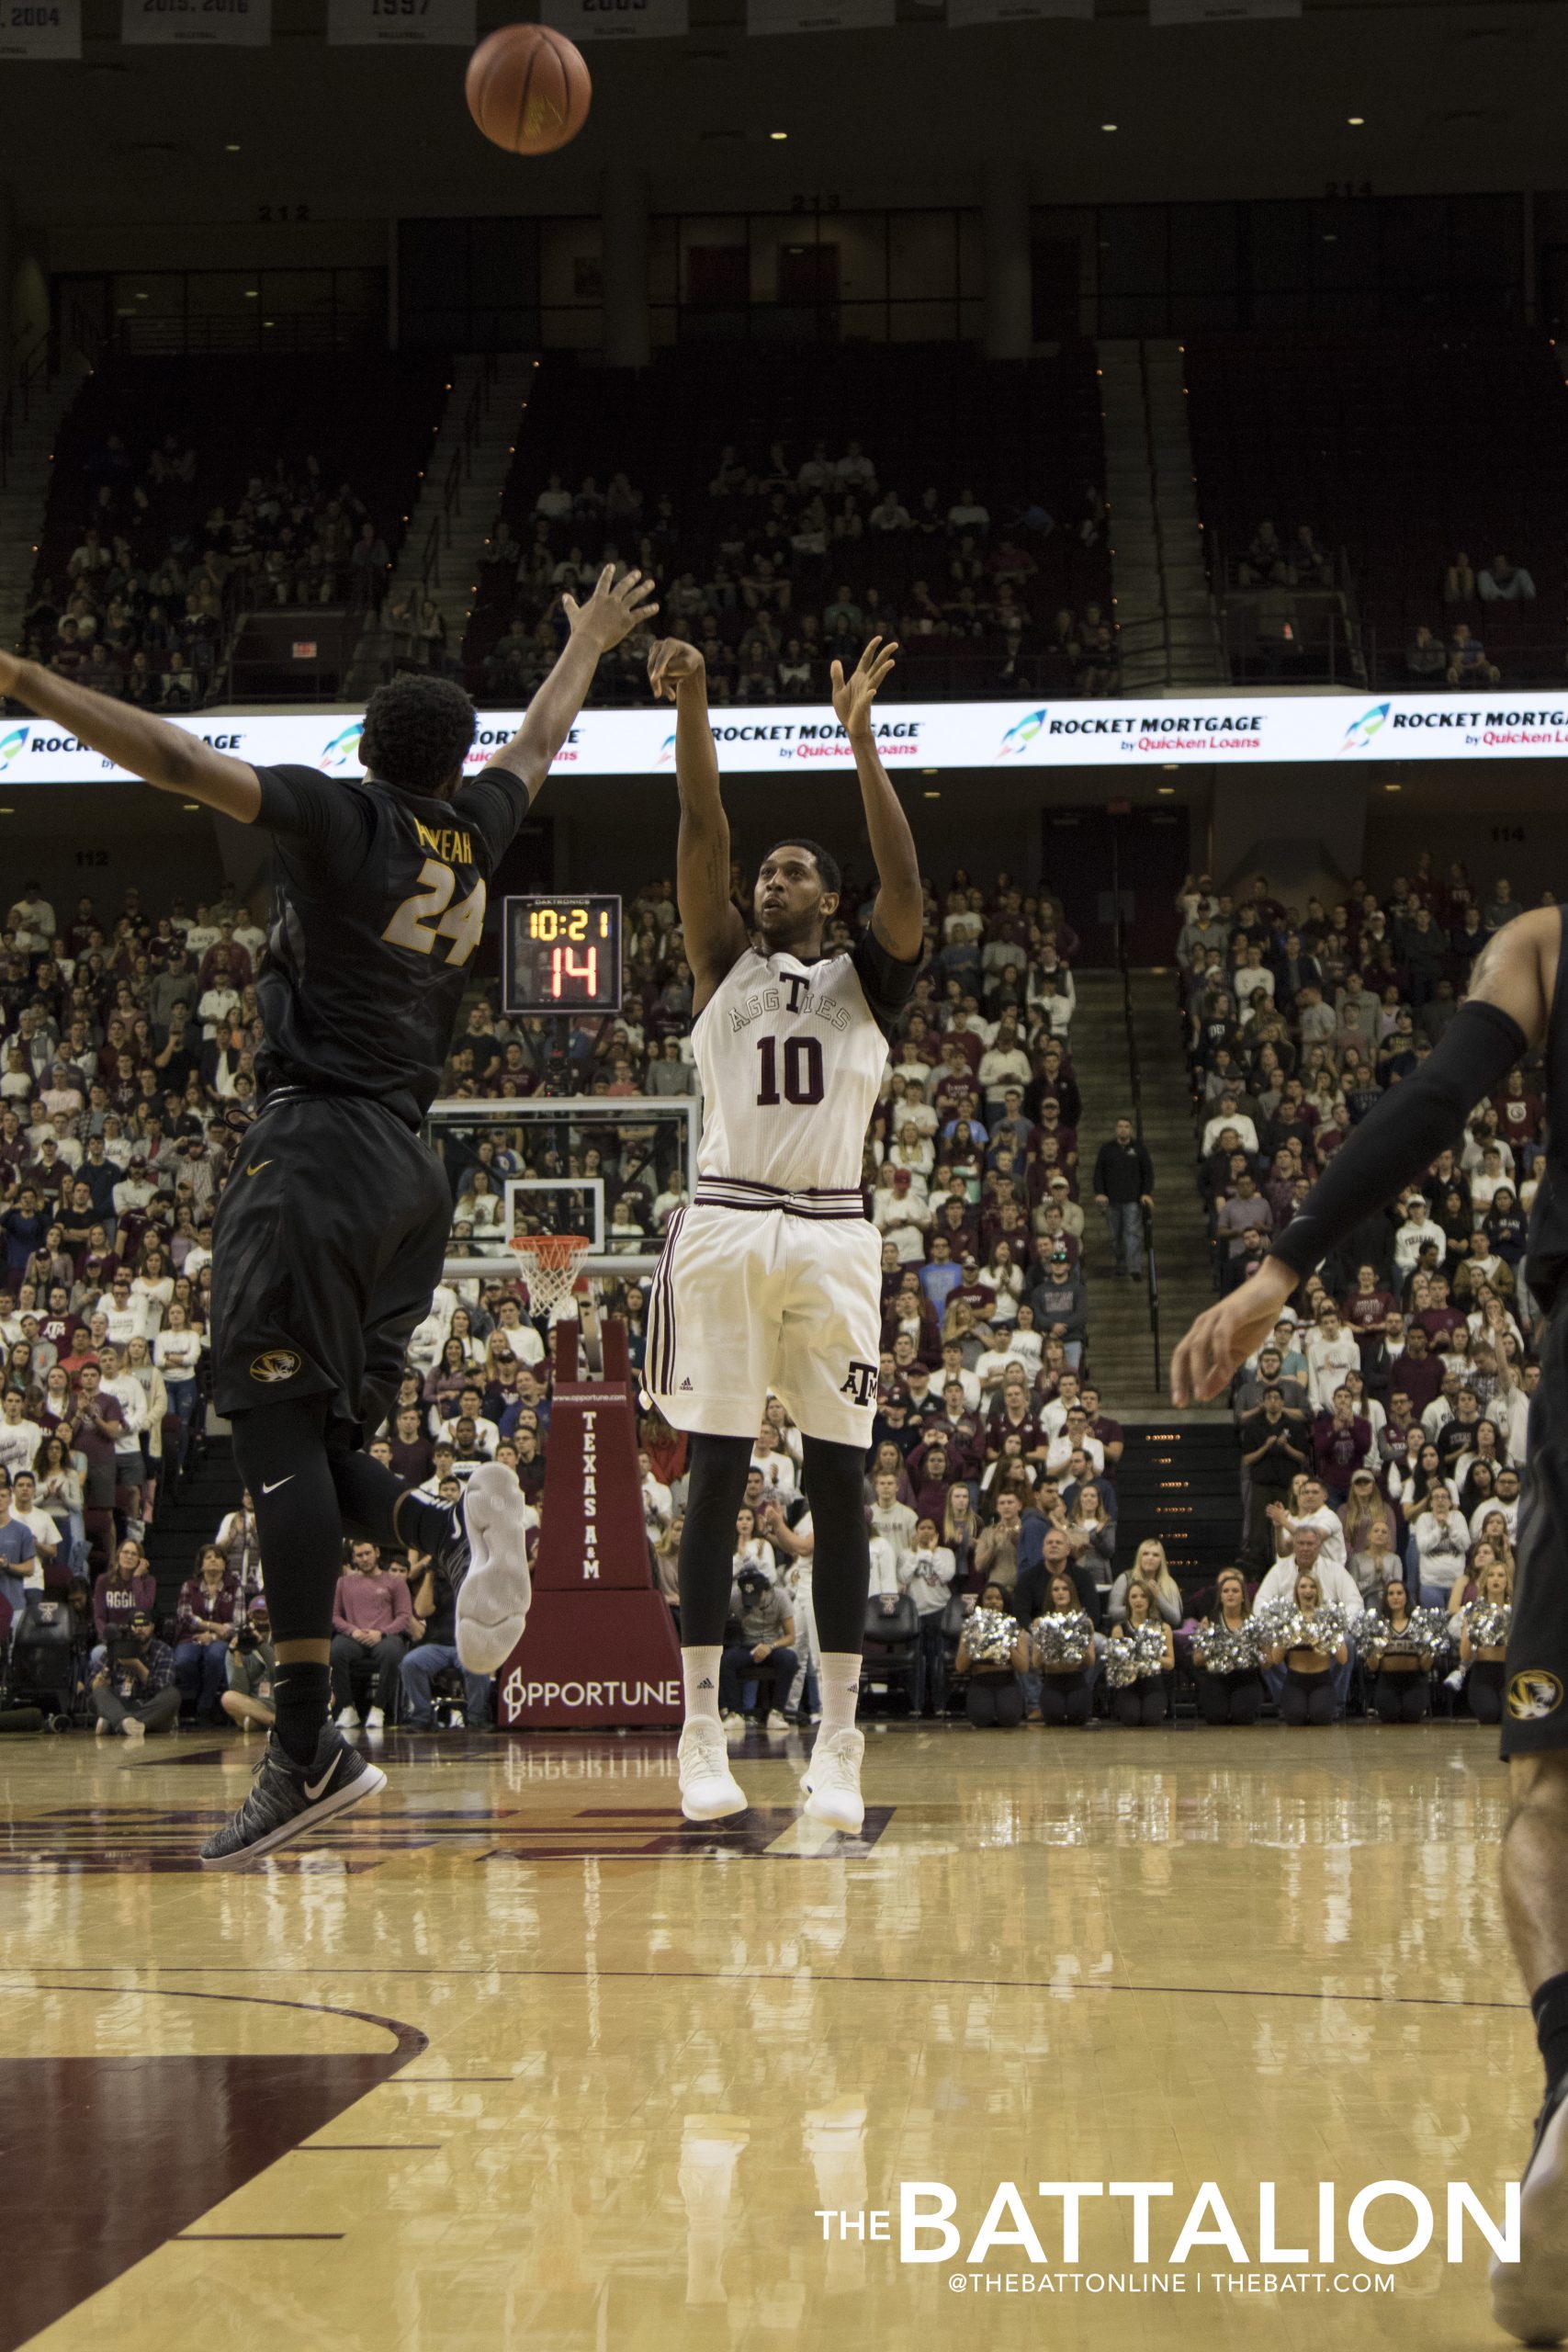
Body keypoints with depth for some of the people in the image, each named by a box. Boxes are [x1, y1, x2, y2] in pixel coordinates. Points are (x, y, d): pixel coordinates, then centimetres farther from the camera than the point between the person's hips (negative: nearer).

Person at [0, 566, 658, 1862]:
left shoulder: (343, 812, -2)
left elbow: (182, 761, -14)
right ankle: (455, 1524, -15)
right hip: (411, 1164, 7)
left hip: (320, 1143, -7)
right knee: (309, 1444, 13)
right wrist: (590, 641, 52)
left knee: (277, 1429, -11)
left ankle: (310, 1746, -17)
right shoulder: (473, 831, 14)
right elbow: (541, 740, 34)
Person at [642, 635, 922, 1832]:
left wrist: (860, 736, -15)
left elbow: (905, 881, -7)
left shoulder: (869, 977, 12)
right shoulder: (726, 964, 14)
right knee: (715, 1477, -1)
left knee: (838, 1481, -2)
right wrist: (692, 711, -14)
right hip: (725, 1227, 0)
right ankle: (703, 1735, 3)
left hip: (833, 1236, 0)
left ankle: (840, 1746, -1)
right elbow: (702, 835, 0)